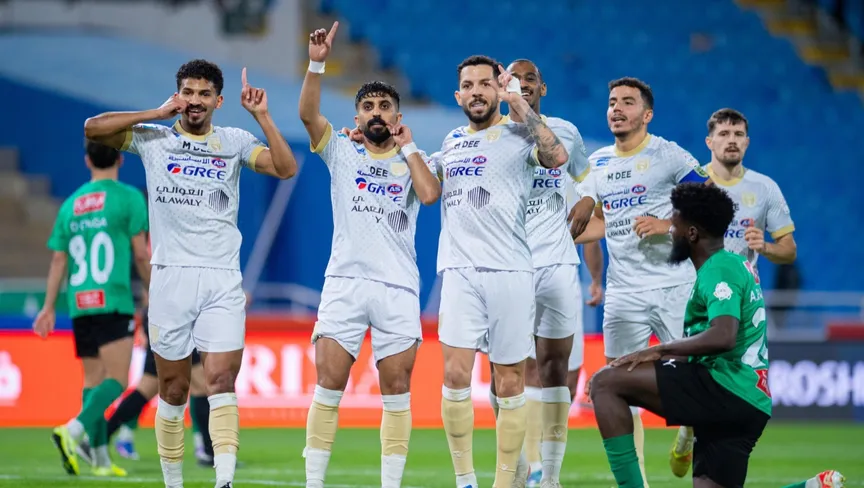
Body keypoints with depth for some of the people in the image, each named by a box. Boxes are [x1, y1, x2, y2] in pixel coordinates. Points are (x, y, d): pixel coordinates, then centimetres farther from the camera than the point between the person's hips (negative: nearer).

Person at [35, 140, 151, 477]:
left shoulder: (70, 204, 13)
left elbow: (58, 260, 12)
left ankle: (101, 458, 9)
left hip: (79, 304, 6)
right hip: (113, 302, -6)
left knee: (93, 379, 11)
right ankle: (73, 430, -29)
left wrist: (48, 307, 14)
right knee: (116, 380, -8)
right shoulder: (128, 197, -2)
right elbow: (140, 253, -2)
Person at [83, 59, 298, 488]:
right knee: (173, 389, 4)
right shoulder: (153, 139, 8)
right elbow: (93, 128, -2)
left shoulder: (235, 142, 9)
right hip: (171, 276, 0)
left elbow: (286, 168, -3)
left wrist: (262, 116, -9)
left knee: (221, 381, -13)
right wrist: (156, 114, -5)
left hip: (223, 281, 0)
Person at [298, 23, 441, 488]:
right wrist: (317, 64, -18)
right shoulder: (341, 152, 10)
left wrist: (408, 146, 0)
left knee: (397, 388, 0)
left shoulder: (412, 161, 10)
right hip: (344, 282, 0)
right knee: (329, 384, -5)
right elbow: (308, 113, -6)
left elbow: (430, 193, -11)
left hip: (398, 287, 0)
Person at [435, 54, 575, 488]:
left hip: (510, 273, -3)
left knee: (509, 385, 1)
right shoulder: (451, 142, 18)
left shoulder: (518, 135, 1)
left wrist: (519, 104, -15)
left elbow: (557, 157, -21)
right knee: (455, 375, -10)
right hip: (460, 272, 3)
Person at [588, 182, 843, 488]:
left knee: (605, 383, -13)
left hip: (725, 391, -11)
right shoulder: (735, 264, 22)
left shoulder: (718, 271, -9)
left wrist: (659, 350, -18)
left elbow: (723, 336, -26)